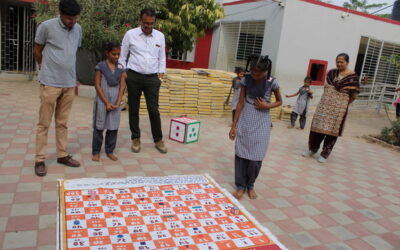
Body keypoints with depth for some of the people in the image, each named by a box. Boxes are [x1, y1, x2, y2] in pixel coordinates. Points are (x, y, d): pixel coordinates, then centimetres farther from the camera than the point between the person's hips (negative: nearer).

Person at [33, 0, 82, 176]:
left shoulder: (78, 29, 6)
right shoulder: (46, 26, -8)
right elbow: (37, 51, 4)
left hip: (69, 84, 4)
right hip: (50, 83, -4)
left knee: (62, 122, 12)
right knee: (44, 123, 2)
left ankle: (62, 155, 21)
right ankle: (40, 160, 10)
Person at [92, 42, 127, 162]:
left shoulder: (121, 68, 5)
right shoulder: (100, 66, -5)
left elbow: (122, 86, 3)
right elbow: (97, 86, -7)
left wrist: (118, 102, -7)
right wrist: (106, 103, -11)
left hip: (115, 102, 3)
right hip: (102, 101, -3)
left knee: (113, 127, 6)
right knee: (99, 127, 4)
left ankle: (110, 151, 19)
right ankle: (96, 151, 16)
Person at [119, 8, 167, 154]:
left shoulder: (160, 36, 6)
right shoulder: (130, 34, 0)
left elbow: (162, 57, 16)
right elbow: (123, 56, 5)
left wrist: (161, 71, 7)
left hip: (152, 78, 1)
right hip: (133, 76, 0)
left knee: (154, 110, 0)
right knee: (133, 109, 7)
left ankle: (158, 140, 14)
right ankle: (135, 138, 21)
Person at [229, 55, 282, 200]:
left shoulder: (272, 82, -9)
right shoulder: (246, 80, -6)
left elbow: (280, 101, 6)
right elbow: (240, 103, -2)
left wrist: (267, 106, -15)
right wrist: (234, 125, -3)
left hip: (262, 123, -1)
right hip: (245, 121, 1)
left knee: (256, 156, 2)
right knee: (241, 153, 2)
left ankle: (250, 185, 24)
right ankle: (240, 186, 17)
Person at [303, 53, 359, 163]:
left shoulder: (352, 77, -8)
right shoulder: (331, 73, 6)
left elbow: (354, 94, -4)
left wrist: (343, 103, 5)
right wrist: (328, 97, 10)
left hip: (338, 107, -4)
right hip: (325, 104, 4)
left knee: (332, 130, 3)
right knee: (318, 126, 6)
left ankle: (325, 154, 15)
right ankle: (312, 149, 22)